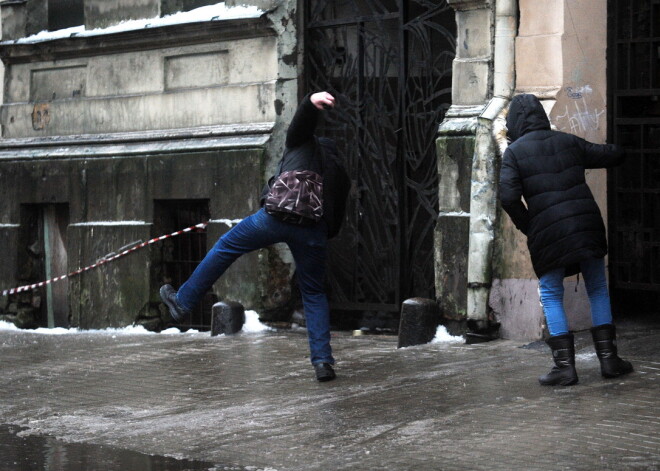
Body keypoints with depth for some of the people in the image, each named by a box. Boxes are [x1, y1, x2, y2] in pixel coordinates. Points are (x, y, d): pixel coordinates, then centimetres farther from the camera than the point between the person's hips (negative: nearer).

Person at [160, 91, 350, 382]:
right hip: (314, 231, 3)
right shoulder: (340, 175, 31)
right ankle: (322, 361, 3)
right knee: (314, 293, 14)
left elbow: (302, 119, -2)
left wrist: (312, 100, -24)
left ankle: (182, 302, 27)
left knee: (225, 247, 18)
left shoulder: (303, 143, 23)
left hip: (277, 215, -3)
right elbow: (335, 227, 24)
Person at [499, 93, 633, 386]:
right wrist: (613, 152, 38)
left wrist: (526, 227, 3)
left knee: (551, 296, 8)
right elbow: (614, 156, 14)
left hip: (547, 233, -3)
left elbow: (508, 196, -10)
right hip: (587, 225, 3)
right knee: (598, 290, 15)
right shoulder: (568, 142, 11)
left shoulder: (514, 152, 1)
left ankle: (565, 365, 2)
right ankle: (608, 358, 14)